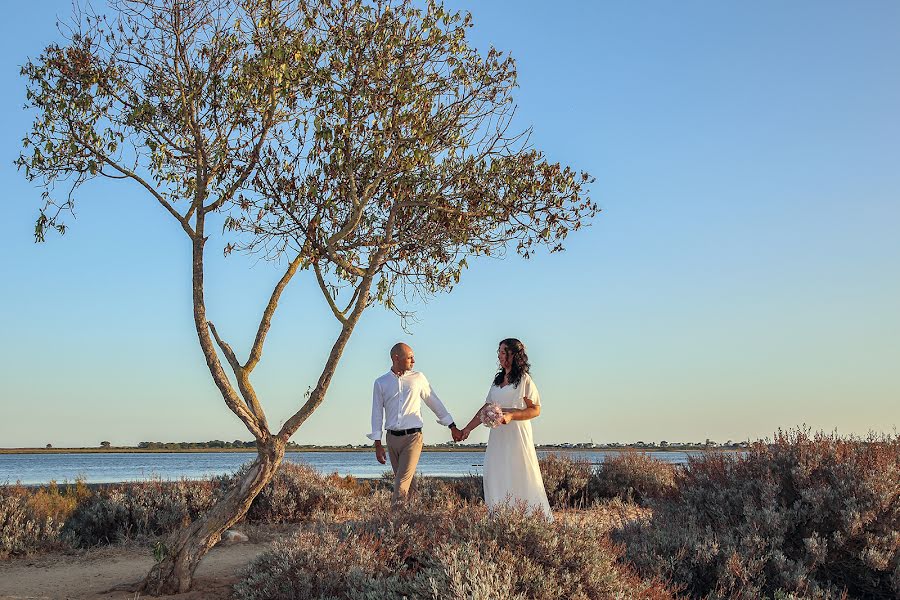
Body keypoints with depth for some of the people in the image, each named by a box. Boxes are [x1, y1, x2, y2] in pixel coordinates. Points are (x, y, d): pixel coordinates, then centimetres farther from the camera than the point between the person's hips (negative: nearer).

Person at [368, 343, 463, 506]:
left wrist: (452, 427, 15)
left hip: (413, 437, -2)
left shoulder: (418, 378, 6)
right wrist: (378, 444, 3)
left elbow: (435, 403, 13)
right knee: (400, 479, 8)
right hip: (392, 438, 2)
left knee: (403, 481, -13)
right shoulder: (381, 383, 6)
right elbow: (377, 413, 8)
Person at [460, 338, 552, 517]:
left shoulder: (524, 380, -4)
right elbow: (487, 408, 19)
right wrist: (468, 428, 15)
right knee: (496, 480, 2)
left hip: (517, 436, -6)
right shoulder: (498, 380, 15)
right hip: (497, 437, 6)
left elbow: (535, 410, -8)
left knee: (519, 480, -6)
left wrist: (511, 415, -20)